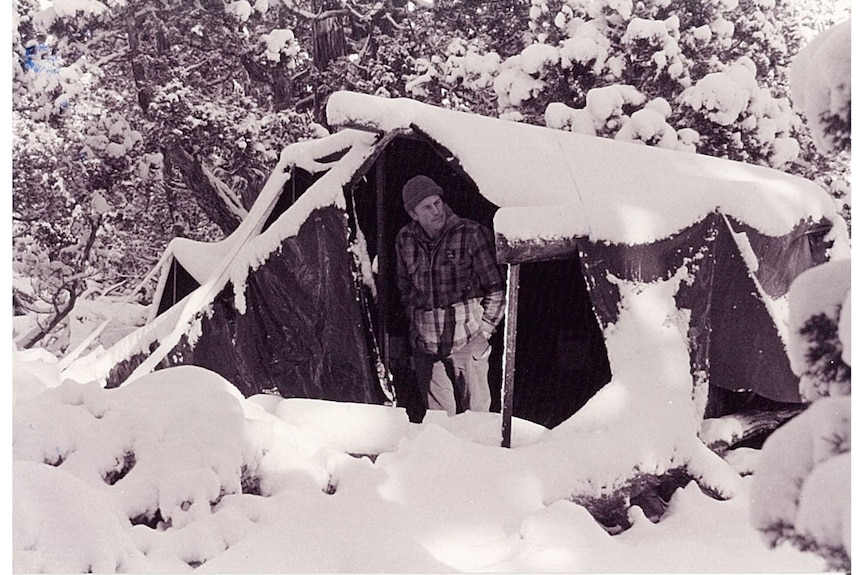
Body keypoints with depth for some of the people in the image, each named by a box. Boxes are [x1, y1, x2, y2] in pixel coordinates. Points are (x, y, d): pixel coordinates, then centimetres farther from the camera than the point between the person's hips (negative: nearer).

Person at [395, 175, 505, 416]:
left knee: (476, 411, -1)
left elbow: (496, 287, -3)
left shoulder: (471, 234, -8)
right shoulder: (405, 241, 4)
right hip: (425, 346, 4)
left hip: (467, 341, -3)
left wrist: (484, 332, -6)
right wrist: (414, 327, 13)